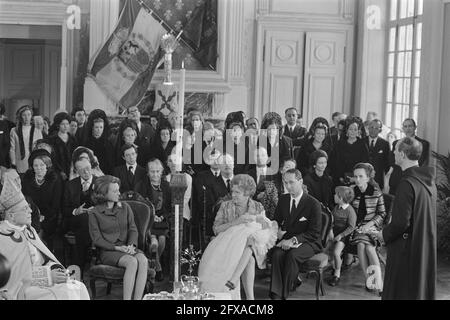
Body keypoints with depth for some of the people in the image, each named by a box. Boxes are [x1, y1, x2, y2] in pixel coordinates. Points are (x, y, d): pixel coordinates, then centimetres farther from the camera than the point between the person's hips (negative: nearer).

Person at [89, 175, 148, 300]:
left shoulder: (125, 207, 14)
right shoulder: (95, 213, 2)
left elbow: (133, 229, 10)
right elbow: (97, 239, -2)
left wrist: (131, 245, -11)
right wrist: (117, 248, -14)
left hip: (127, 248, 4)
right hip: (108, 251, -4)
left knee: (143, 261, -31)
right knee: (132, 262, -35)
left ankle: (138, 298, -34)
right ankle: (127, 298, -32)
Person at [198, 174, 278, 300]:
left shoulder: (258, 207, 12)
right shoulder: (225, 206, 10)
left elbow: (265, 228, 3)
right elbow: (216, 229, -1)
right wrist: (236, 222, -14)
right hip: (227, 246, 0)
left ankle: (233, 280, -44)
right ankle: (250, 296, -38)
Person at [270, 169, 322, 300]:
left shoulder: (313, 204, -7)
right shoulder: (283, 199, 11)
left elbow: (314, 233, -10)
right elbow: (277, 221, 19)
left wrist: (294, 240, -23)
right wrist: (278, 231, -6)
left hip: (308, 242, -4)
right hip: (286, 240, 4)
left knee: (292, 255, -35)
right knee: (277, 254, -30)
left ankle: (284, 294, -28)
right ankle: (275, 294, -37)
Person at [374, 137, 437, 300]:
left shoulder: (407, 184, -21)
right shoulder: (429, 181, 5)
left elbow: (401, 222, -23)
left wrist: (384, 234, -6)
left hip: (407, 249, -8)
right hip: (426, 247, 8)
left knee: (400, 292, 2)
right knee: (422, 290, 16)